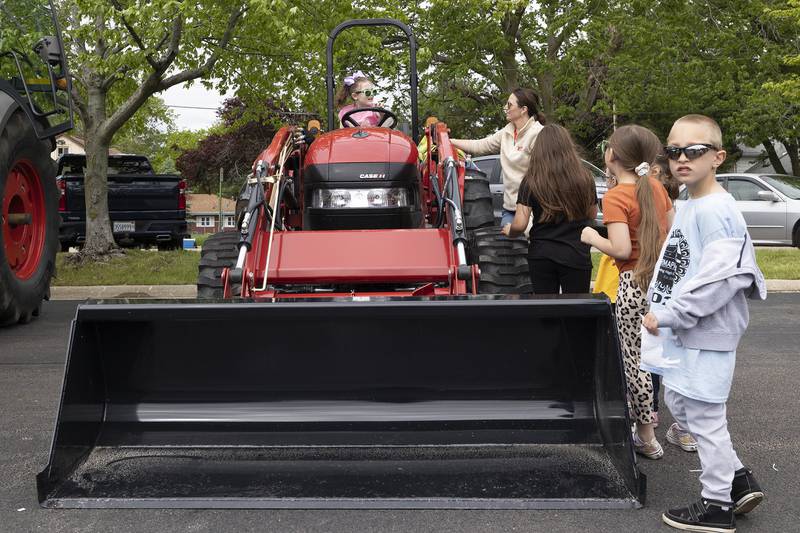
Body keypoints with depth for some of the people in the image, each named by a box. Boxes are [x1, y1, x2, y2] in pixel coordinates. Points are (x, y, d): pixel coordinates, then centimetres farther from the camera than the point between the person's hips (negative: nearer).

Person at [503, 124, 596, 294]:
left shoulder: (531, 181, -8)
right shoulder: (584, 179, -5)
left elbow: (520, 225, -11)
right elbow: (592, 215, 10)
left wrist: (509, 231, 10)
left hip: (541, 255, 0)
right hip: (576, 255, 0)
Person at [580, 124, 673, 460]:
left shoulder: (615, 198, -15)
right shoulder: (656, 187, 6)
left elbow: (621, 249, -24)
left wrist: (593, 238, -8)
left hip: (635, 283, -7)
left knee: (634, 360, 4)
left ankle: (647, 439, 13)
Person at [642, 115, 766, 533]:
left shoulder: (715, 210, -20)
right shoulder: (689, 206, 11)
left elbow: (719, 279, -27)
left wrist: (666, 315, -22)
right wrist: (663, 314, 15)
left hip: (707, 334, -10)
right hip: (682, 332, 10)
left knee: (704, 416, 1)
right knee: (679, 403, 20)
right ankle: (739, 479, 31)